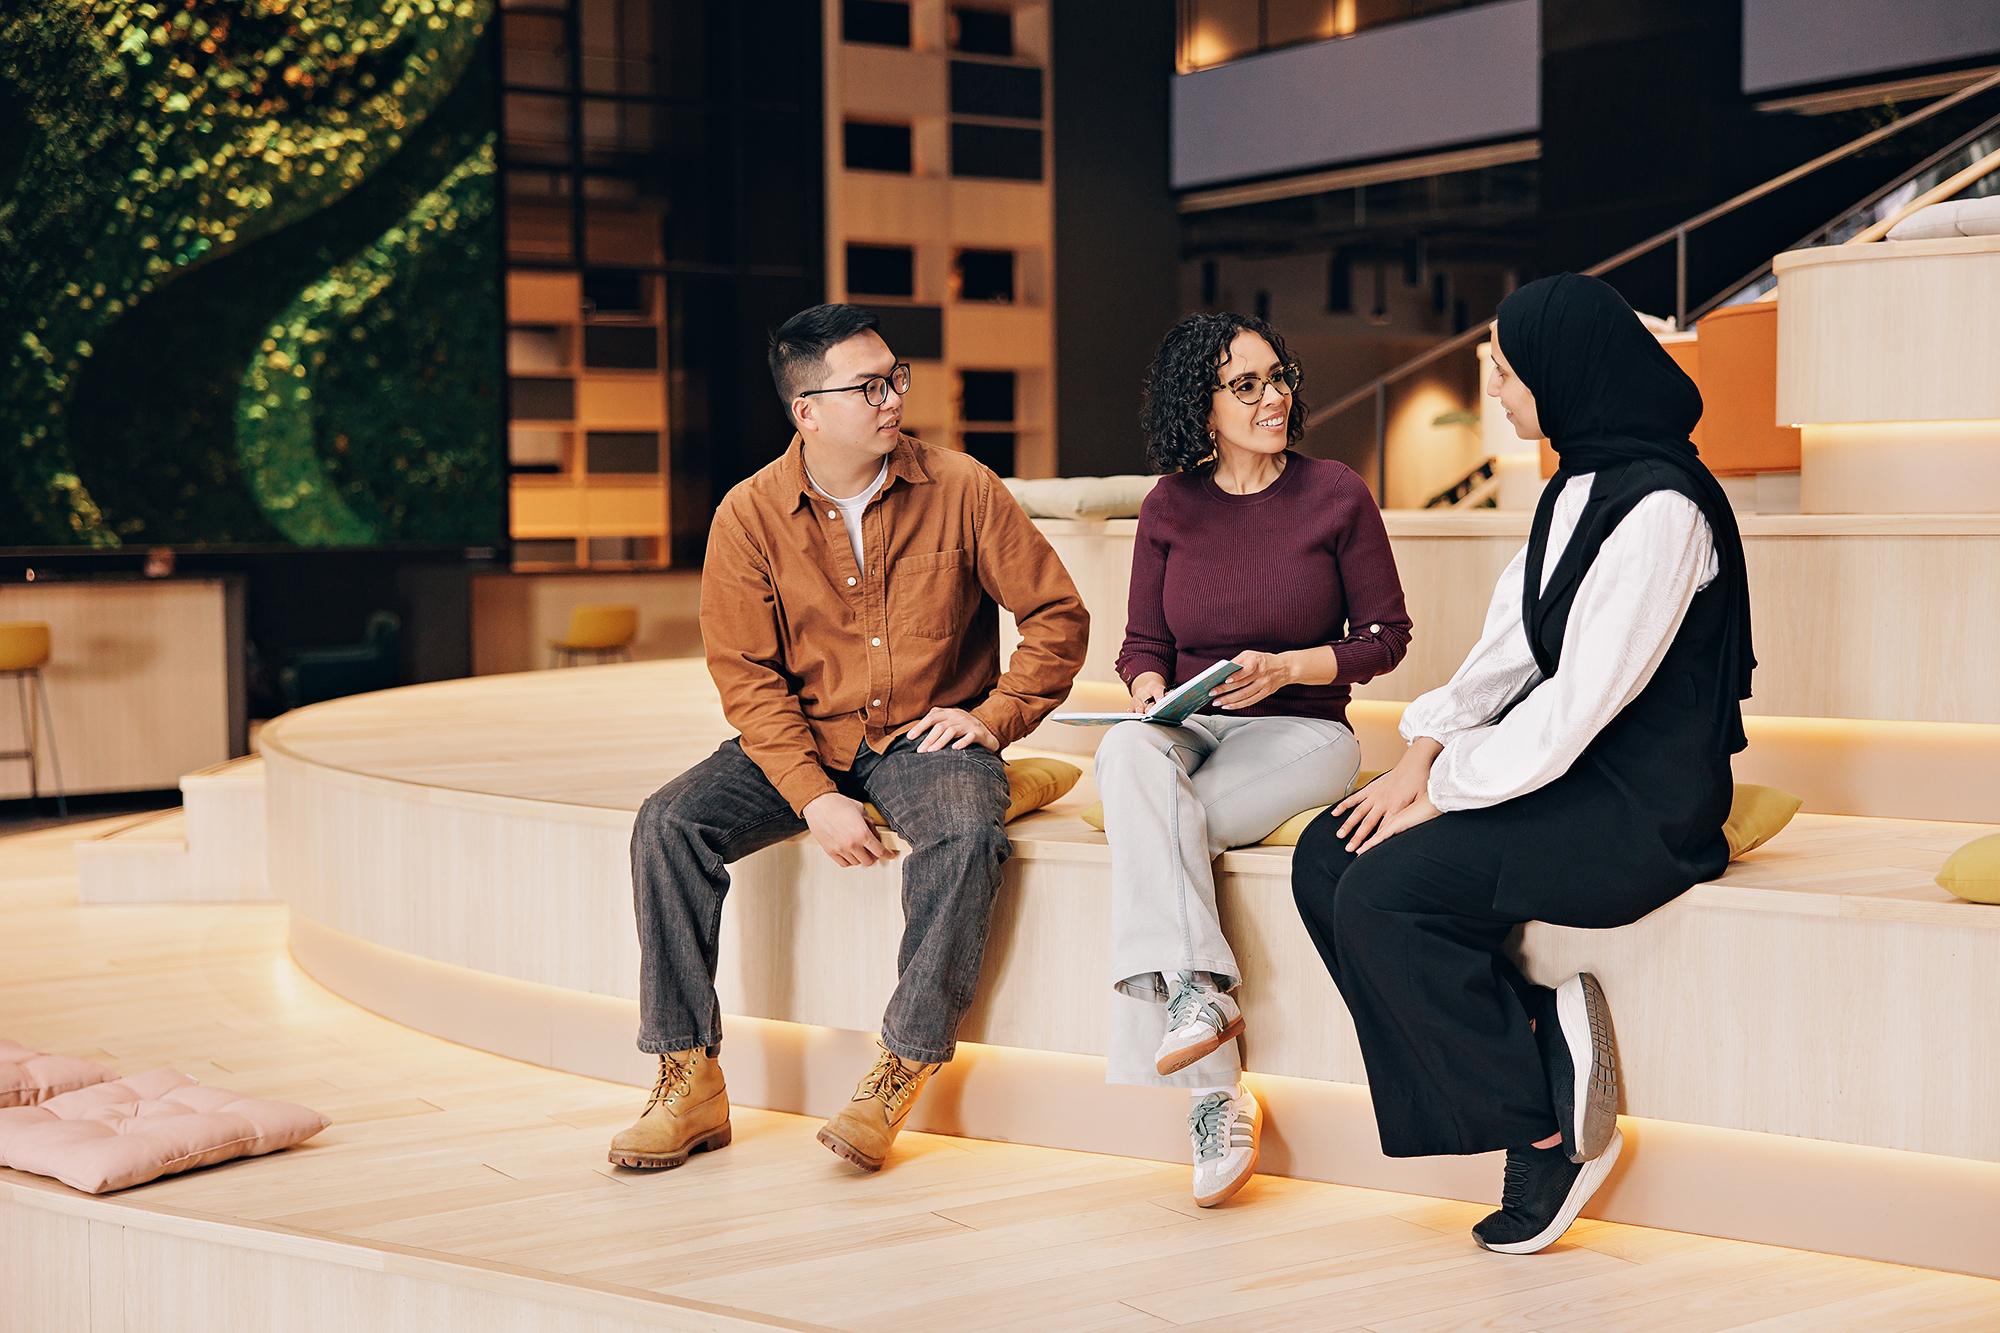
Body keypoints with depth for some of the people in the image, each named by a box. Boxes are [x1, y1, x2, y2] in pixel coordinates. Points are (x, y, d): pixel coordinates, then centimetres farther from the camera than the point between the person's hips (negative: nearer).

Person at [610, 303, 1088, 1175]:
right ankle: (690, 1085, -13)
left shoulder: (960, 489, -5)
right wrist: (815, 797, -17)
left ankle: (899, 1079, -26)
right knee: (667, 824, -20)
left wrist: (994, 713, -11)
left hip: (927, 741, -2)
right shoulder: (749, 515, -4)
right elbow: (746, 675, -6)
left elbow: (1057, 614, 2)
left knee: (966, 833, -35)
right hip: (799, 744, 2)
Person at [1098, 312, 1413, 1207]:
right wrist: (1150, 693, -9)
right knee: (1127, 755, -35)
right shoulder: (1170, 508, 9)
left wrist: (1287, 668, -13)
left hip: (1299, 733, -2)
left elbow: (1385, 636, 4)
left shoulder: (1335, 496, 1)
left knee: (1147, 830, -31)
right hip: (1186, 731, 3)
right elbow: (1143, 643, 14)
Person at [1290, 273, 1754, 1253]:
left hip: (1638, 807, -10)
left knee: (1383, 895, -21)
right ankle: (1542, 1041, -5)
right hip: (1564, 773, 10)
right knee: (1327, 857, -4)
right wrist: (1424, 751, -2)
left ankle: (1548, 1125, -6)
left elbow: (1577, 702, -22)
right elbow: (1509, 644, 13)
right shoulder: (1577, 490, 12)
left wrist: (1443, 790, -14)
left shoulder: (1660, 509, -19)